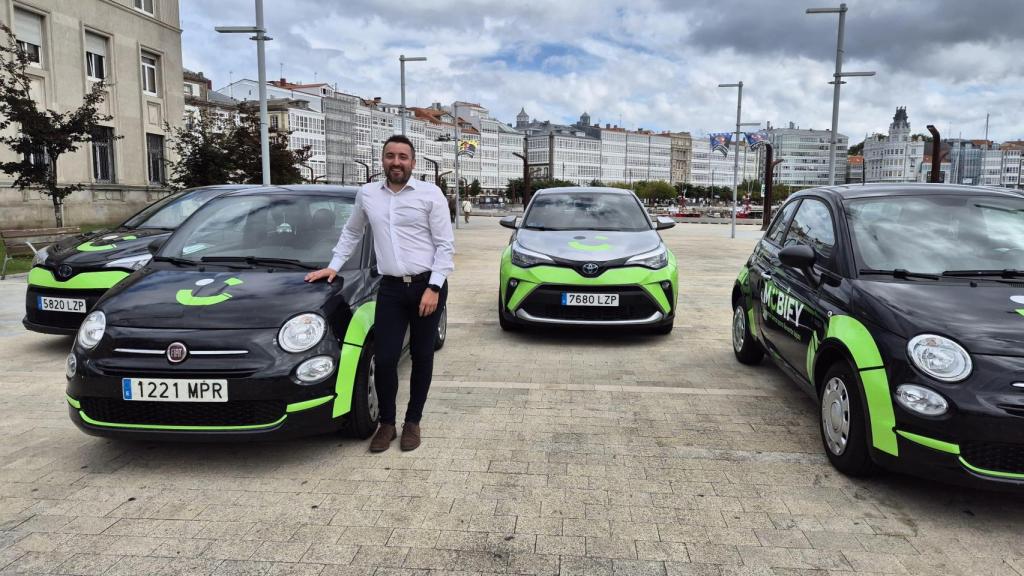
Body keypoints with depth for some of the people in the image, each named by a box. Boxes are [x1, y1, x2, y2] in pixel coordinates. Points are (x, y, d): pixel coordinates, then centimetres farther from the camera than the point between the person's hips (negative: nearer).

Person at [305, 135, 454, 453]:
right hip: (390, 288, 2)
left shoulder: (430, 194, -3)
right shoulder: (367, 194, 9)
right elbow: (351, 233, 24)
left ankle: (413, 421, 21)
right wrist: (334, 265, 16)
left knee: (422, 357, 7)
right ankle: (386, 423, 16)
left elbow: (445, 244, -5)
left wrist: (433, 287, -12)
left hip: (427, 285, -2)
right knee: (385, 358, -2)